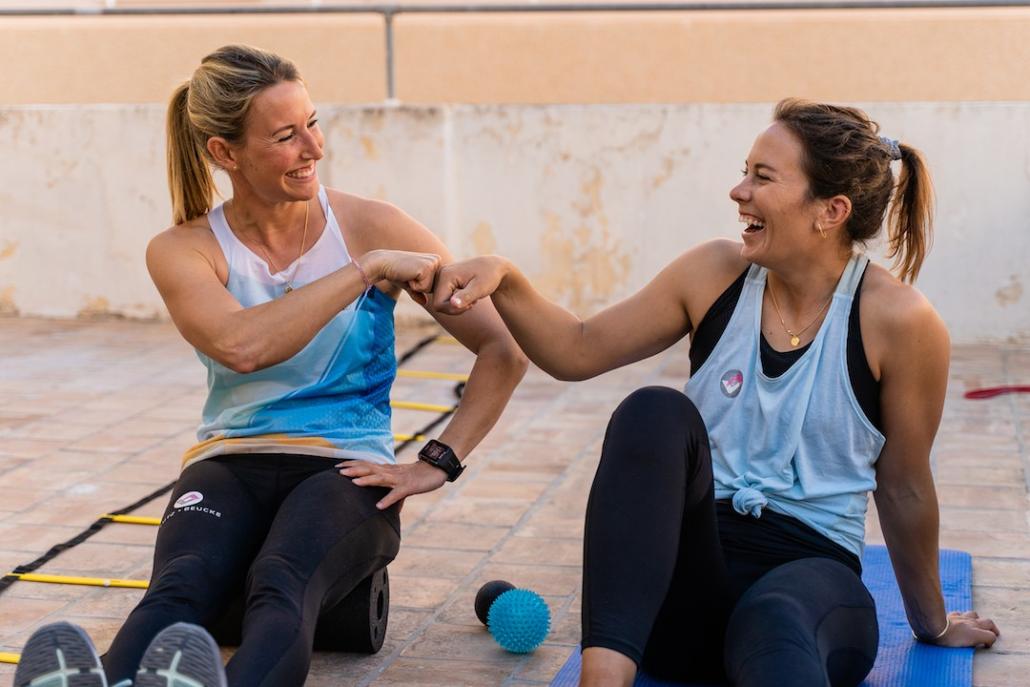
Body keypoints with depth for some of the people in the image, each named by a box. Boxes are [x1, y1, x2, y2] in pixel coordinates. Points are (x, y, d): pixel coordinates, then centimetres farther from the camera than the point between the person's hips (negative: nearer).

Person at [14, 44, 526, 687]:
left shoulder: (372, 226, 2)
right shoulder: (183, 251, 2)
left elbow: (506, 349, 2)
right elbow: (242, 346, -20)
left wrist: (438, 464, -5)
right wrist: (367, 270, -17)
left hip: (347, 468, -1)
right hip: (230, 463, 1)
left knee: (281, 588, -36)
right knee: (178, 590, -34)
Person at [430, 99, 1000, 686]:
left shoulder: (897, 320, -9)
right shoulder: (715, 274, 3)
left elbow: (904, 489, 2)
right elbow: (579, 352, 6)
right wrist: (504, 280, -11)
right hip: (686, 578, 4)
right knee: (657, 411, -29)